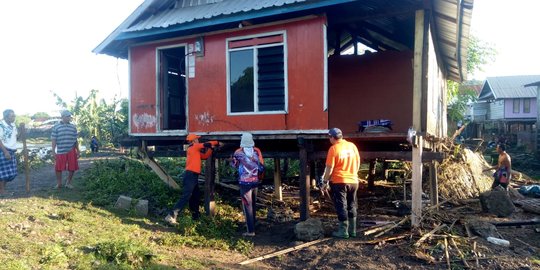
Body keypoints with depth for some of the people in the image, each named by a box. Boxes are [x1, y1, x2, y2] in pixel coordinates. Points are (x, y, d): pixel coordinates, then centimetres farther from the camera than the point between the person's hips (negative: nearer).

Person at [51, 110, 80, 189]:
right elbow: (54, 140, 1)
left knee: (72, 168, 3)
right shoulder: (56, 127, 2)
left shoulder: (73, 127, 9)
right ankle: (59, 184, 22)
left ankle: (68, 183, 21)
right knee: (58, 168, 4)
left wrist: (78, 151, 9)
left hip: (71, 151, 2)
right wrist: (53, 151, -4)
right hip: (60, 151, -2)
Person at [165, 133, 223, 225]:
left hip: (193, 176, 10)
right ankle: (171, 216, -20)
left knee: (196, 196, 17)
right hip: (190, 175, -10)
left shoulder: (195, 150, 22)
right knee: (185, 197, -16)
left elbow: (205, 156, 26)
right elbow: (206, 144, -1)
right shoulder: (194, 147, -2)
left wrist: (211, 148, 18)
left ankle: (195, 215, 27)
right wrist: (218, 143, 13)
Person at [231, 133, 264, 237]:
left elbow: (234, 165, 9)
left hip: (245, 182, -4)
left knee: (247, 206, -2)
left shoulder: (238, 152, -8)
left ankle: (251, 230, -3)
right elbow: (261, 167, 3)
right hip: (255, 181, 4)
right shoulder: (257, 151, -1)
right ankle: (252, 224, 31)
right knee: (253, 204, 18)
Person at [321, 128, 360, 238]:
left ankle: (343, 231, 7)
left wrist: (325, 181, -3)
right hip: (353, 181, 6)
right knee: (351, 206, 14)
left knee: (341, 207, 3)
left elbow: (329, 168, -13)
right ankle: (352, 230, 21)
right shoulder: (352, 146, 4)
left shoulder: (334, 148, -13)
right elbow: (358, 164, 12)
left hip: (339, 182, -5)